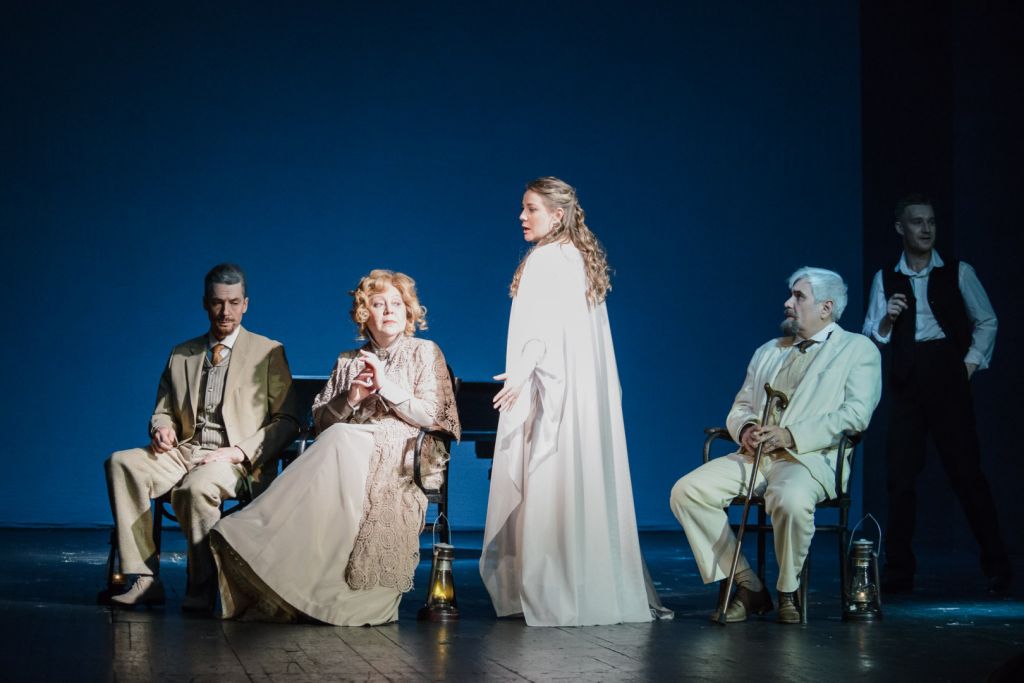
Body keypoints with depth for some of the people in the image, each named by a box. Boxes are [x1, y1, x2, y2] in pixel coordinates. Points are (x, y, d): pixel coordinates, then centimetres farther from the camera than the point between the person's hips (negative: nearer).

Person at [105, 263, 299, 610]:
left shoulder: (268, 352, 9)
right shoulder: (181, 355, 21)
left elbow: (286, 420, 3)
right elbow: (163, 410, 25)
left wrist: (240, 451, -12)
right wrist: (162, 428, -2)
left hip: (237, 459, -4)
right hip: (185, 452, 4)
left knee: (197, 485, -39)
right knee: (122, 463, -26)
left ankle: (202, 588, -22)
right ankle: (145, 580, -28)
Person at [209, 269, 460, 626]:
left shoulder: (425, 353, 13)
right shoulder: (348, 362, 23)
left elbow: (430, 415, 1)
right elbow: (321, 419, 15)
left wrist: (387, 385, -6)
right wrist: (351, 398, -4)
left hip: (404, 455, -3)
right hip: (347, 447, 3)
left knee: (342, 441, -35)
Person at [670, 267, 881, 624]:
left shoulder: (858, 349, 7)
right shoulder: (767, 352, 26)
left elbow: (856, 413, -7)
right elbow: (739, 407, 24)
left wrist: (791, 435, -17)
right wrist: (745, 429, -3)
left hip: (810, 457, -6)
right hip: (754, 455, 6)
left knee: (790, 500, -40)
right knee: (687, 491, -17)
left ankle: (788, 591, -12)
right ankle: (746, 587, -8)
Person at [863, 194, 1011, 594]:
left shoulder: (958, 273, 7)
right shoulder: (885, 280, 10)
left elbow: (987, 321, 12)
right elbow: (871, 337, 8)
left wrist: (971, 363, 1)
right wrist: (888, 319, -11)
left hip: (948, 379, -2)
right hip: (906, 382, 2)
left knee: (966, 471, -4)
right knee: (900, 475, 0)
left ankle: (997, 567, 4)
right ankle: (898, 572, 8)